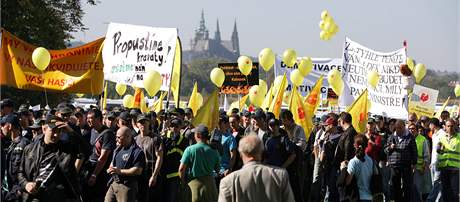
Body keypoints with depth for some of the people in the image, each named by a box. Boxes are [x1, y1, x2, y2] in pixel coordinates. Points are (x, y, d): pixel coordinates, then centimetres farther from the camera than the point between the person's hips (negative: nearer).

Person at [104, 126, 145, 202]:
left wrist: (120, 171, -19)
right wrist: (110, 169, 4)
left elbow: (138, 171, -21)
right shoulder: (118, 149, 15)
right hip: (114, 183, 8)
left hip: (127, 186, -8)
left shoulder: (137, 152, -14)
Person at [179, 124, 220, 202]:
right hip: (210, 183, 3)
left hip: (194, 183, -2)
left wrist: (183, 181, 5)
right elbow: (217, 168, 8)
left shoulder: (190, 149, -11)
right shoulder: (213, 151, -2)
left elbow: (181, 169, -10)